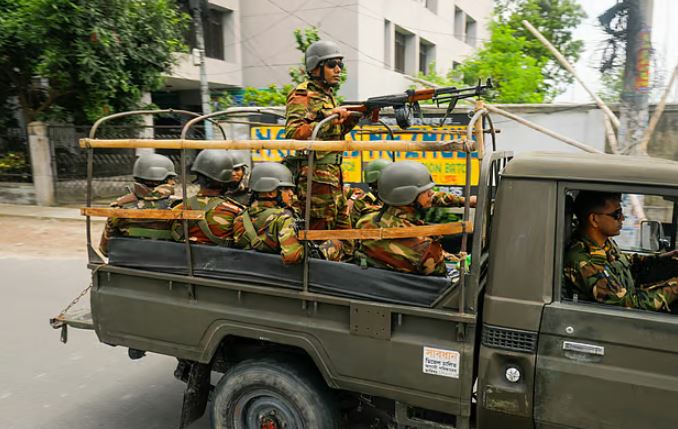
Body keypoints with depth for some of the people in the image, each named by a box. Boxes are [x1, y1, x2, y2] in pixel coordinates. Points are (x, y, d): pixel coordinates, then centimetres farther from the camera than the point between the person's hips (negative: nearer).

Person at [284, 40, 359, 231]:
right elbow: (293, 134, -22)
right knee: (320, 230, -1)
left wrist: (351, 118, 4)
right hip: (315, 174, -9)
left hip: (333, 172, 9)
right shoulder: (302, 95, -10)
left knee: (343, 228, 14)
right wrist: (328, 120, -25)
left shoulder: (328, 94, 17)